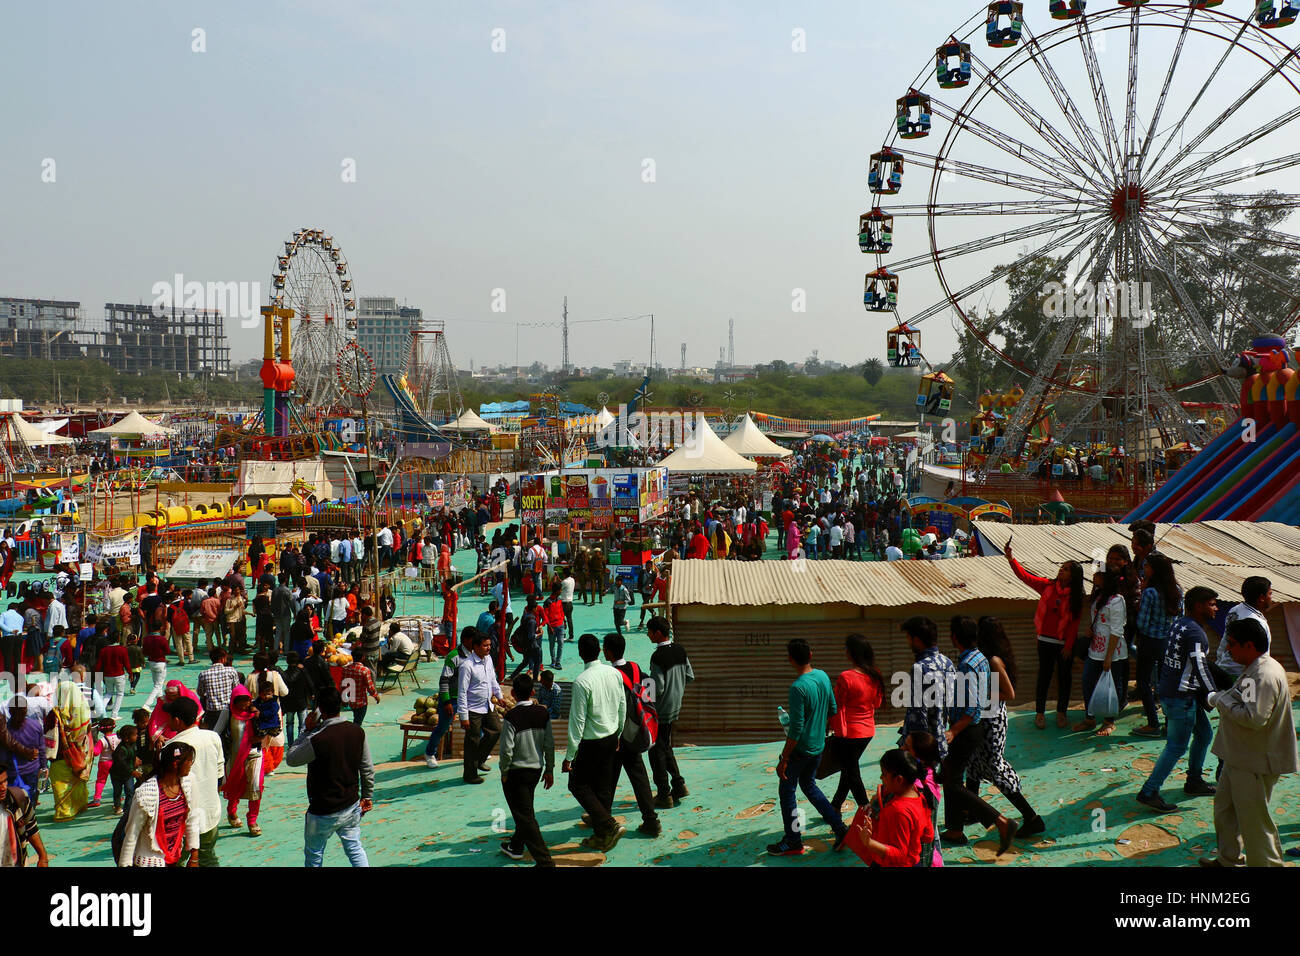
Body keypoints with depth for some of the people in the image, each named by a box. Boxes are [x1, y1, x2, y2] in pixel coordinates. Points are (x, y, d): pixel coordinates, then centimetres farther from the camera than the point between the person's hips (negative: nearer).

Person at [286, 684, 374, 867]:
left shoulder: (317, 740, -26)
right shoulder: (357, 732, -7)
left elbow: (291, 759, -8)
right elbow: (368, 770, 2)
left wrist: (307, 731, -4)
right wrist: (366, 797, 15)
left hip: (323, 813, -5)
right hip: (352, 806, 5)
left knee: (313, 854, 16)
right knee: (355, 849, 18)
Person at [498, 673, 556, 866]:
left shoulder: (512, 716, -19)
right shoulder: (542, 713, -3)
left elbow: (507, 750, -19)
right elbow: (550, 744, 1)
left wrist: (504, 773, -5)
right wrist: (549, 770, 12)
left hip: (516, 771, -6)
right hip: (536, 769, 6)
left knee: (525, 815, -1)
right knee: (524, 810, 24)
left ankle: (544, 860, -5)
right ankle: (516, 847, 42)